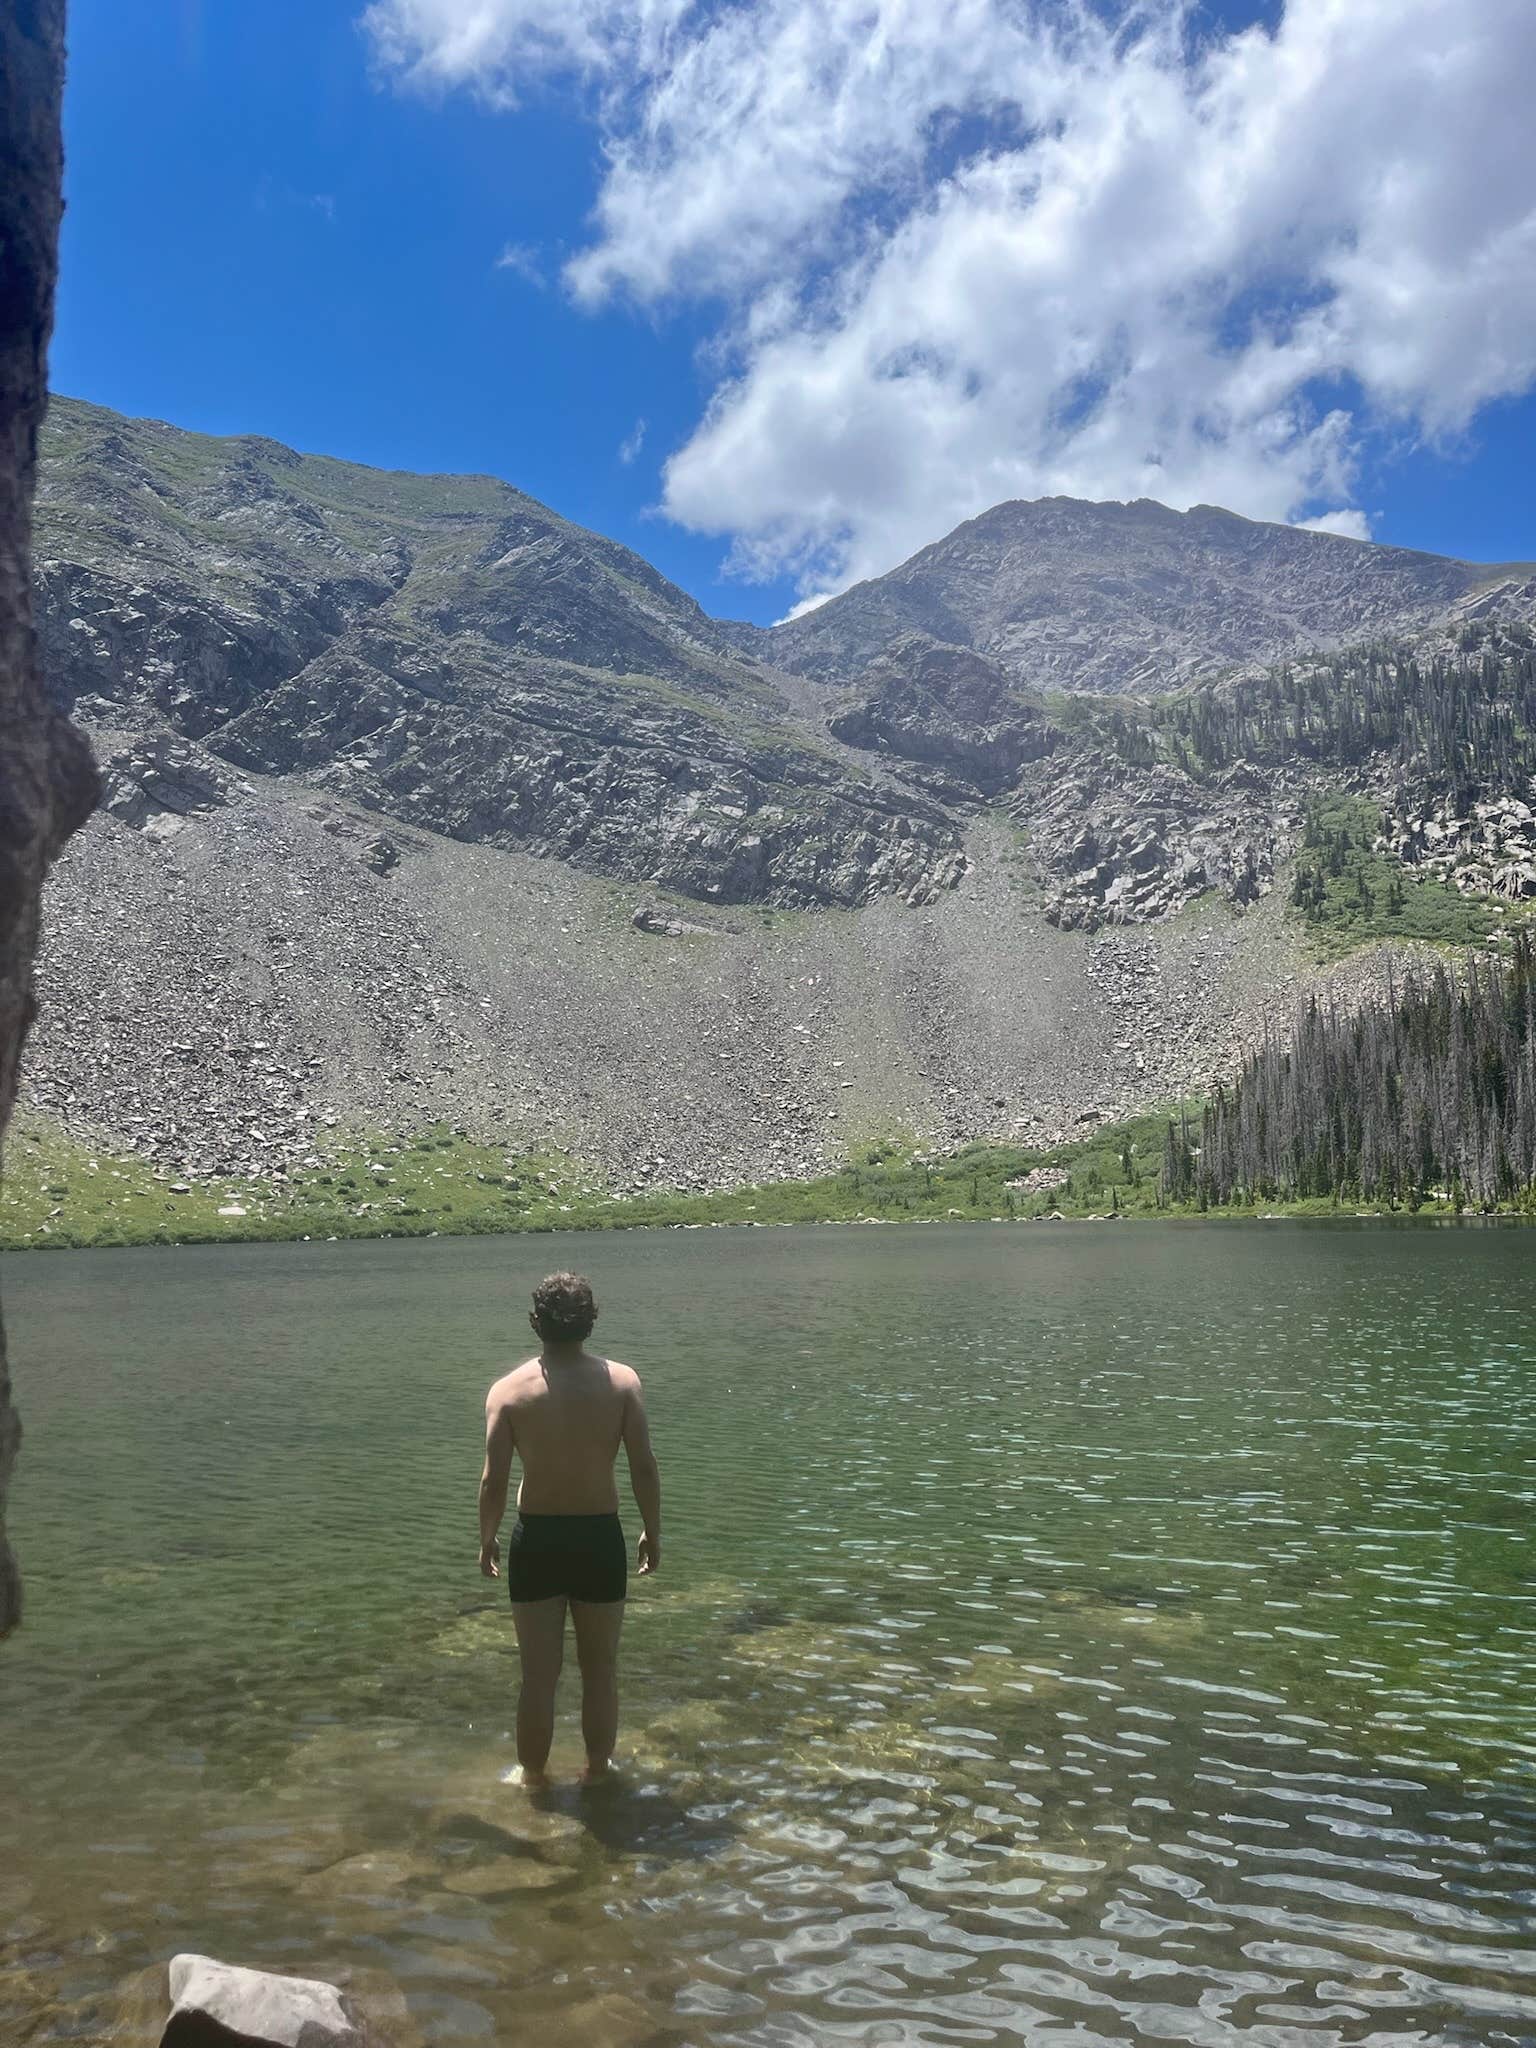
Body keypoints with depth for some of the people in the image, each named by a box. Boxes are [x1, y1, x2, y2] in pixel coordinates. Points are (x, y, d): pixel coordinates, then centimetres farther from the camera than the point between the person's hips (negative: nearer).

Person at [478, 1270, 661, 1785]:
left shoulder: (509, 1390, -9)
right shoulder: (622, 1381, -9)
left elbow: (494, 1479, -8)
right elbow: (644, 1467, -8)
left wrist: (488, 1538, 8)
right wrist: (652, 1532, 6)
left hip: (536, 1539, 0)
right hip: (600, 1536, 0)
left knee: (539, 1675, 15)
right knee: (601, 1671, 18)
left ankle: (533, 1777, 28)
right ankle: (598, 1770, 31)